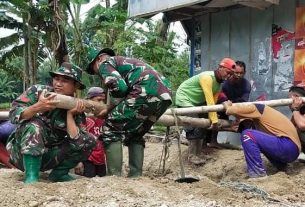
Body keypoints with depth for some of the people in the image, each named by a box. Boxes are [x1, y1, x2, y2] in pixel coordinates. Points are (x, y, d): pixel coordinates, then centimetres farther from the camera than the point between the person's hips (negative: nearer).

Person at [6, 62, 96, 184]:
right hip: (23, 153, -3)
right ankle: (31, 175, -29)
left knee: (89, 141, -8)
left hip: (49, 157, 3)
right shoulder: (37, 91, -10)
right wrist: (37, 107, -39)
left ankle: (59, 173, 0)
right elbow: (14, 114, -23)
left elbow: (76, 143, -19)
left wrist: (70, 114, -22)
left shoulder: (76, 109, -6)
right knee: (34, 123, -30)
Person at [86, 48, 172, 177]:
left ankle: (114, 176, -2)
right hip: (165, 93, 9)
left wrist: (108, 110, 8)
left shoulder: (105, 64, 13)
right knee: (135, 135, 22)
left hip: (147, 91, -9)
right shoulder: (124, 61, 37)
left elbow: (119, 87, -6)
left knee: (111, 129, 1)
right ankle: (136, 176, 16)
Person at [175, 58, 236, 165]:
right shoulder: (207, 77, -30)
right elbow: (209, 100, -33)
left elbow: (214, 100, -5)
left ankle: (197, 154, 13)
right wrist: (214, 120, -33)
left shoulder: (220, 82, 0)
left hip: (197, 101, 10)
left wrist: (211, 118, -12)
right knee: (193, 126, -20)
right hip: (184, 98, -10)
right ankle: (192, 156, -14)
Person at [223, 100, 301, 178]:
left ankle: (258, 173, -10)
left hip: (288, 147, -10)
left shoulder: (255, 108, -2)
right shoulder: (259, 111, 24)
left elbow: (234, 111, -15)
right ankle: (281, 165, 21)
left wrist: (227, 106, 8)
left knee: (247, 135, -12)